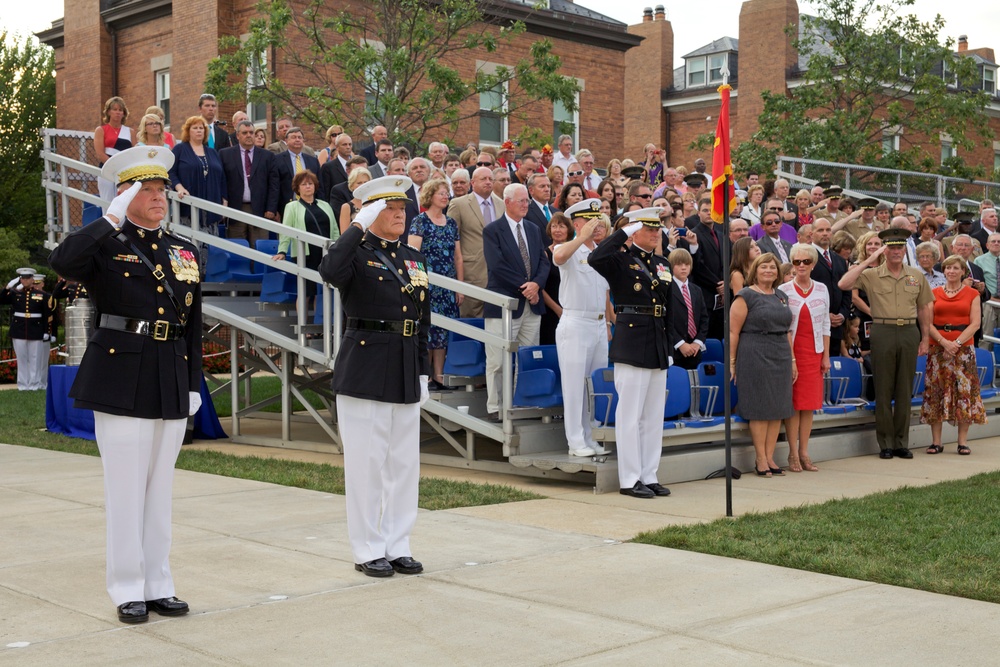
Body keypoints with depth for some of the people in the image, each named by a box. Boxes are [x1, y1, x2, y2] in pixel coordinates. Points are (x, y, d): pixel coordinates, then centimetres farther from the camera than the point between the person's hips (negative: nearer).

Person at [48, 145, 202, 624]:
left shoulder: (183, 252, 14)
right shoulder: (107, 244, -2)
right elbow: (62, 262, -26)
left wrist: (194, 384, 11)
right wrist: (114, 218, -21)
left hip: (171, 384, 5)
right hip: (121, 378, -5)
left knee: (160, 488, 11)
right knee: (126, 489, 1)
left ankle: (158, 587, 21)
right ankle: (128, 591, 12)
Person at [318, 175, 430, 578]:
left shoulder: (414, 259, 14)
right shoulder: (357, 254, -5)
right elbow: (329, 271, -30)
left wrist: (423, 372, 12)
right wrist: (360, 226, -24)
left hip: (405, 376, 6)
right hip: (364, 372, -6)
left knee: (405, 463, 11)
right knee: (367, 463, 0)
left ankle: (398, 546, 22)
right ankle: (368, 551, 11)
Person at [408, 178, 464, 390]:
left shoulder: (451, 223, 13)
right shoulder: (419, 222, -3)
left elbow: (458, 257, 14)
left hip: (448, 287, 5)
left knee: (443, 331, 5)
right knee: (426, 327, -5)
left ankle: (439, 376, 11)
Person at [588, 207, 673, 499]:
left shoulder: (663, 264, 16)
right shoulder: (620, 260, -5)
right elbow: (595, 258, -28)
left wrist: (670, 348, 17)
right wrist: (625, 231, -20)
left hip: (658, 349, 7)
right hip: (631, 346, -7)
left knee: (654, 416, 11)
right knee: (630, 415, -3)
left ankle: (649, 477, 18)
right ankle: (630, 479, 4)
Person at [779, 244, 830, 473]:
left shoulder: (822, 290, 7)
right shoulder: (783, 290, -2)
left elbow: (825, 325, 10)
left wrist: (826, 356, 6)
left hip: (814, 352, 3)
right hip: (790, 351, -3)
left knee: (809, 402, 3)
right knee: (793, 402, -3)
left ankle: (804, 453, 10)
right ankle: (793, 454, 2)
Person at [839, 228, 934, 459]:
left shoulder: (916, 275, 11)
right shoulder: (872, 275, 2)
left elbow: (925, 307, 15)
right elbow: (843, 284, -12)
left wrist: (925, 338, 10)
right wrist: (868, 261, -10)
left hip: (909, 332, 2)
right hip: (883, 332, -2)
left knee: (905, 390, 7)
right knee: (883, 390, 2)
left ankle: (902, 443, 15)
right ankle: (885, 443, 9)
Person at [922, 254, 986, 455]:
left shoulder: (972, 294, 6)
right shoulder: (934, 293, 9)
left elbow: (975, 324, -2)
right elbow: (928, 323, 2)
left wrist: (957, 343, -13)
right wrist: (944, 342, -12)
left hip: (964, 348, -1)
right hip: (938, 348, 1)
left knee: (964, 392, -3)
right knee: (936, 392, -1)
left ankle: (963, 441, 4)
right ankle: (936, 441, 4)